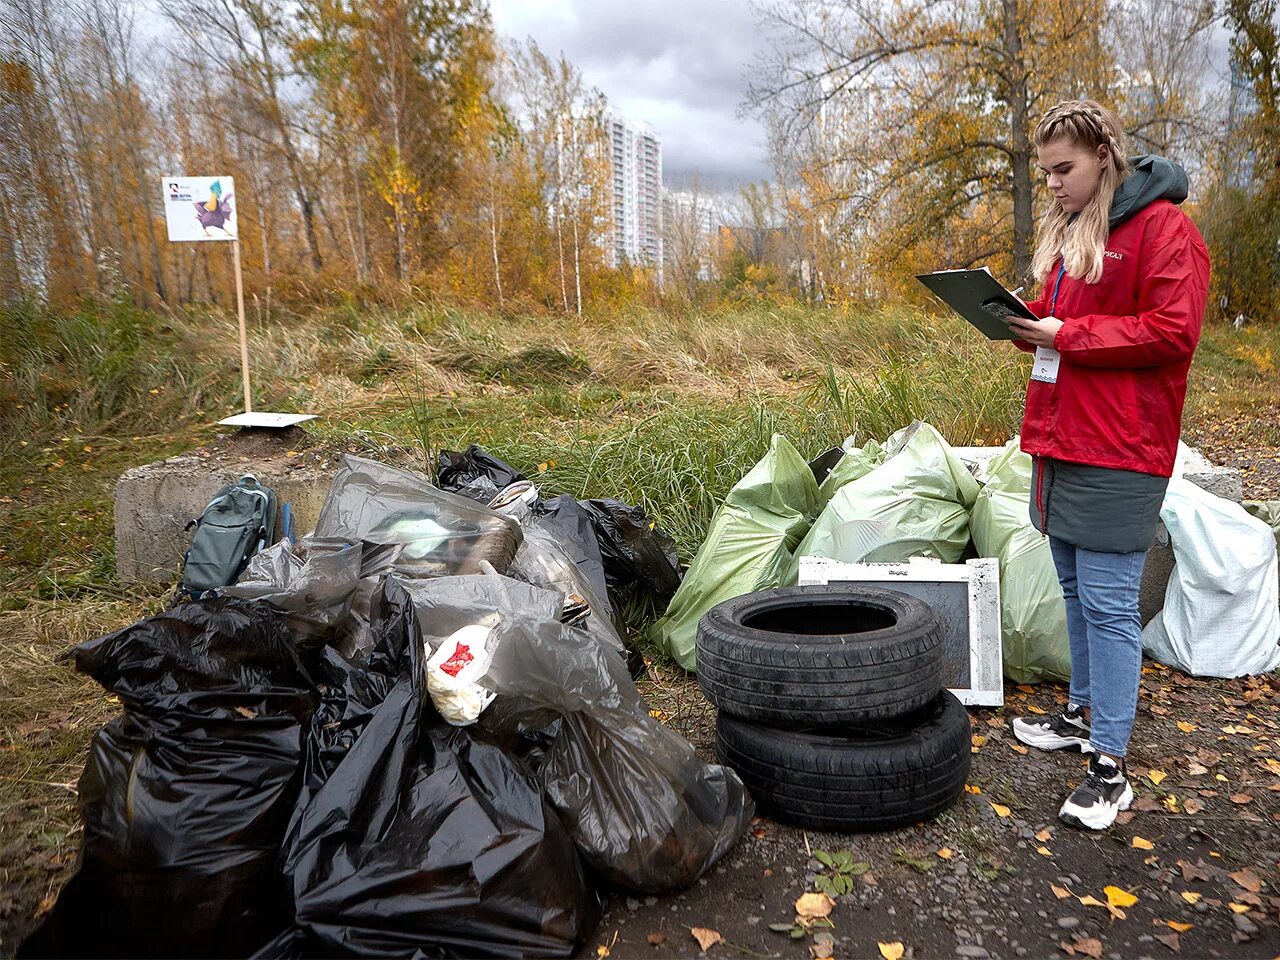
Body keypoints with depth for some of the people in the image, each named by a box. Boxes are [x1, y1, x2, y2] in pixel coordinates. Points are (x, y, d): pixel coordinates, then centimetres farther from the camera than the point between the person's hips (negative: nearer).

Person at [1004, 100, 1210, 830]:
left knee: (1108, 603, -6)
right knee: (1076, 590, 16)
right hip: (1060, 442, 9)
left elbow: (1172, 333, -17)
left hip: (1118, 452, -9)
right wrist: (1030, 322, 4)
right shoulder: (1068, 233, 19)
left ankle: (1111, 770, 3)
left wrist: (1066, 333, -16)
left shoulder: (1164, 228, -8)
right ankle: (1085, 714, 31)